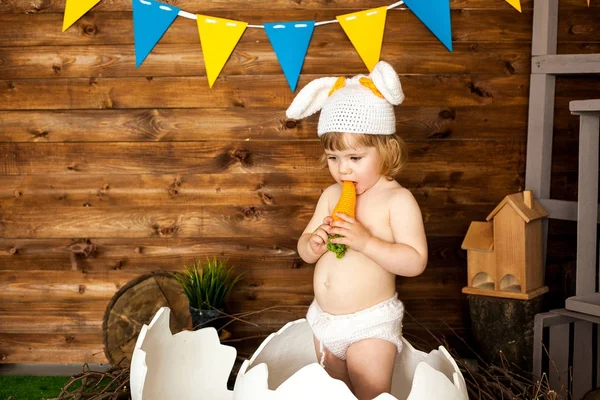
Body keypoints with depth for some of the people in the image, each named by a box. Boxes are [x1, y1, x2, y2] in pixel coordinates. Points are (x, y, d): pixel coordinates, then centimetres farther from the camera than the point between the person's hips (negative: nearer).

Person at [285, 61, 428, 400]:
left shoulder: (397, 199, -14)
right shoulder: (331, 195, 3)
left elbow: (415, 261, -21)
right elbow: (304, 249, 9)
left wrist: (365, 241, -31)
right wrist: (313, 244, -15)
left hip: (370, 323, -6)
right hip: (325, 318, 6)